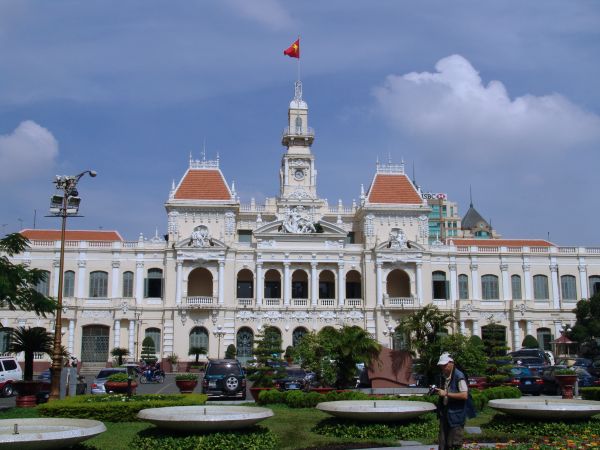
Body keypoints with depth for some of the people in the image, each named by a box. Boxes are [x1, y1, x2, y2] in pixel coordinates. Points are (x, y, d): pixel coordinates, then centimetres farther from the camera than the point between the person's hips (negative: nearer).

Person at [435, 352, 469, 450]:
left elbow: (464, 395, -23)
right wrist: (440, 391, 9)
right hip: (445, 413, 8)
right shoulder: (445, 376, 12)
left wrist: (446, 393, -22)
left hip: (456, 415, -8)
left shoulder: (459, 376, -15)